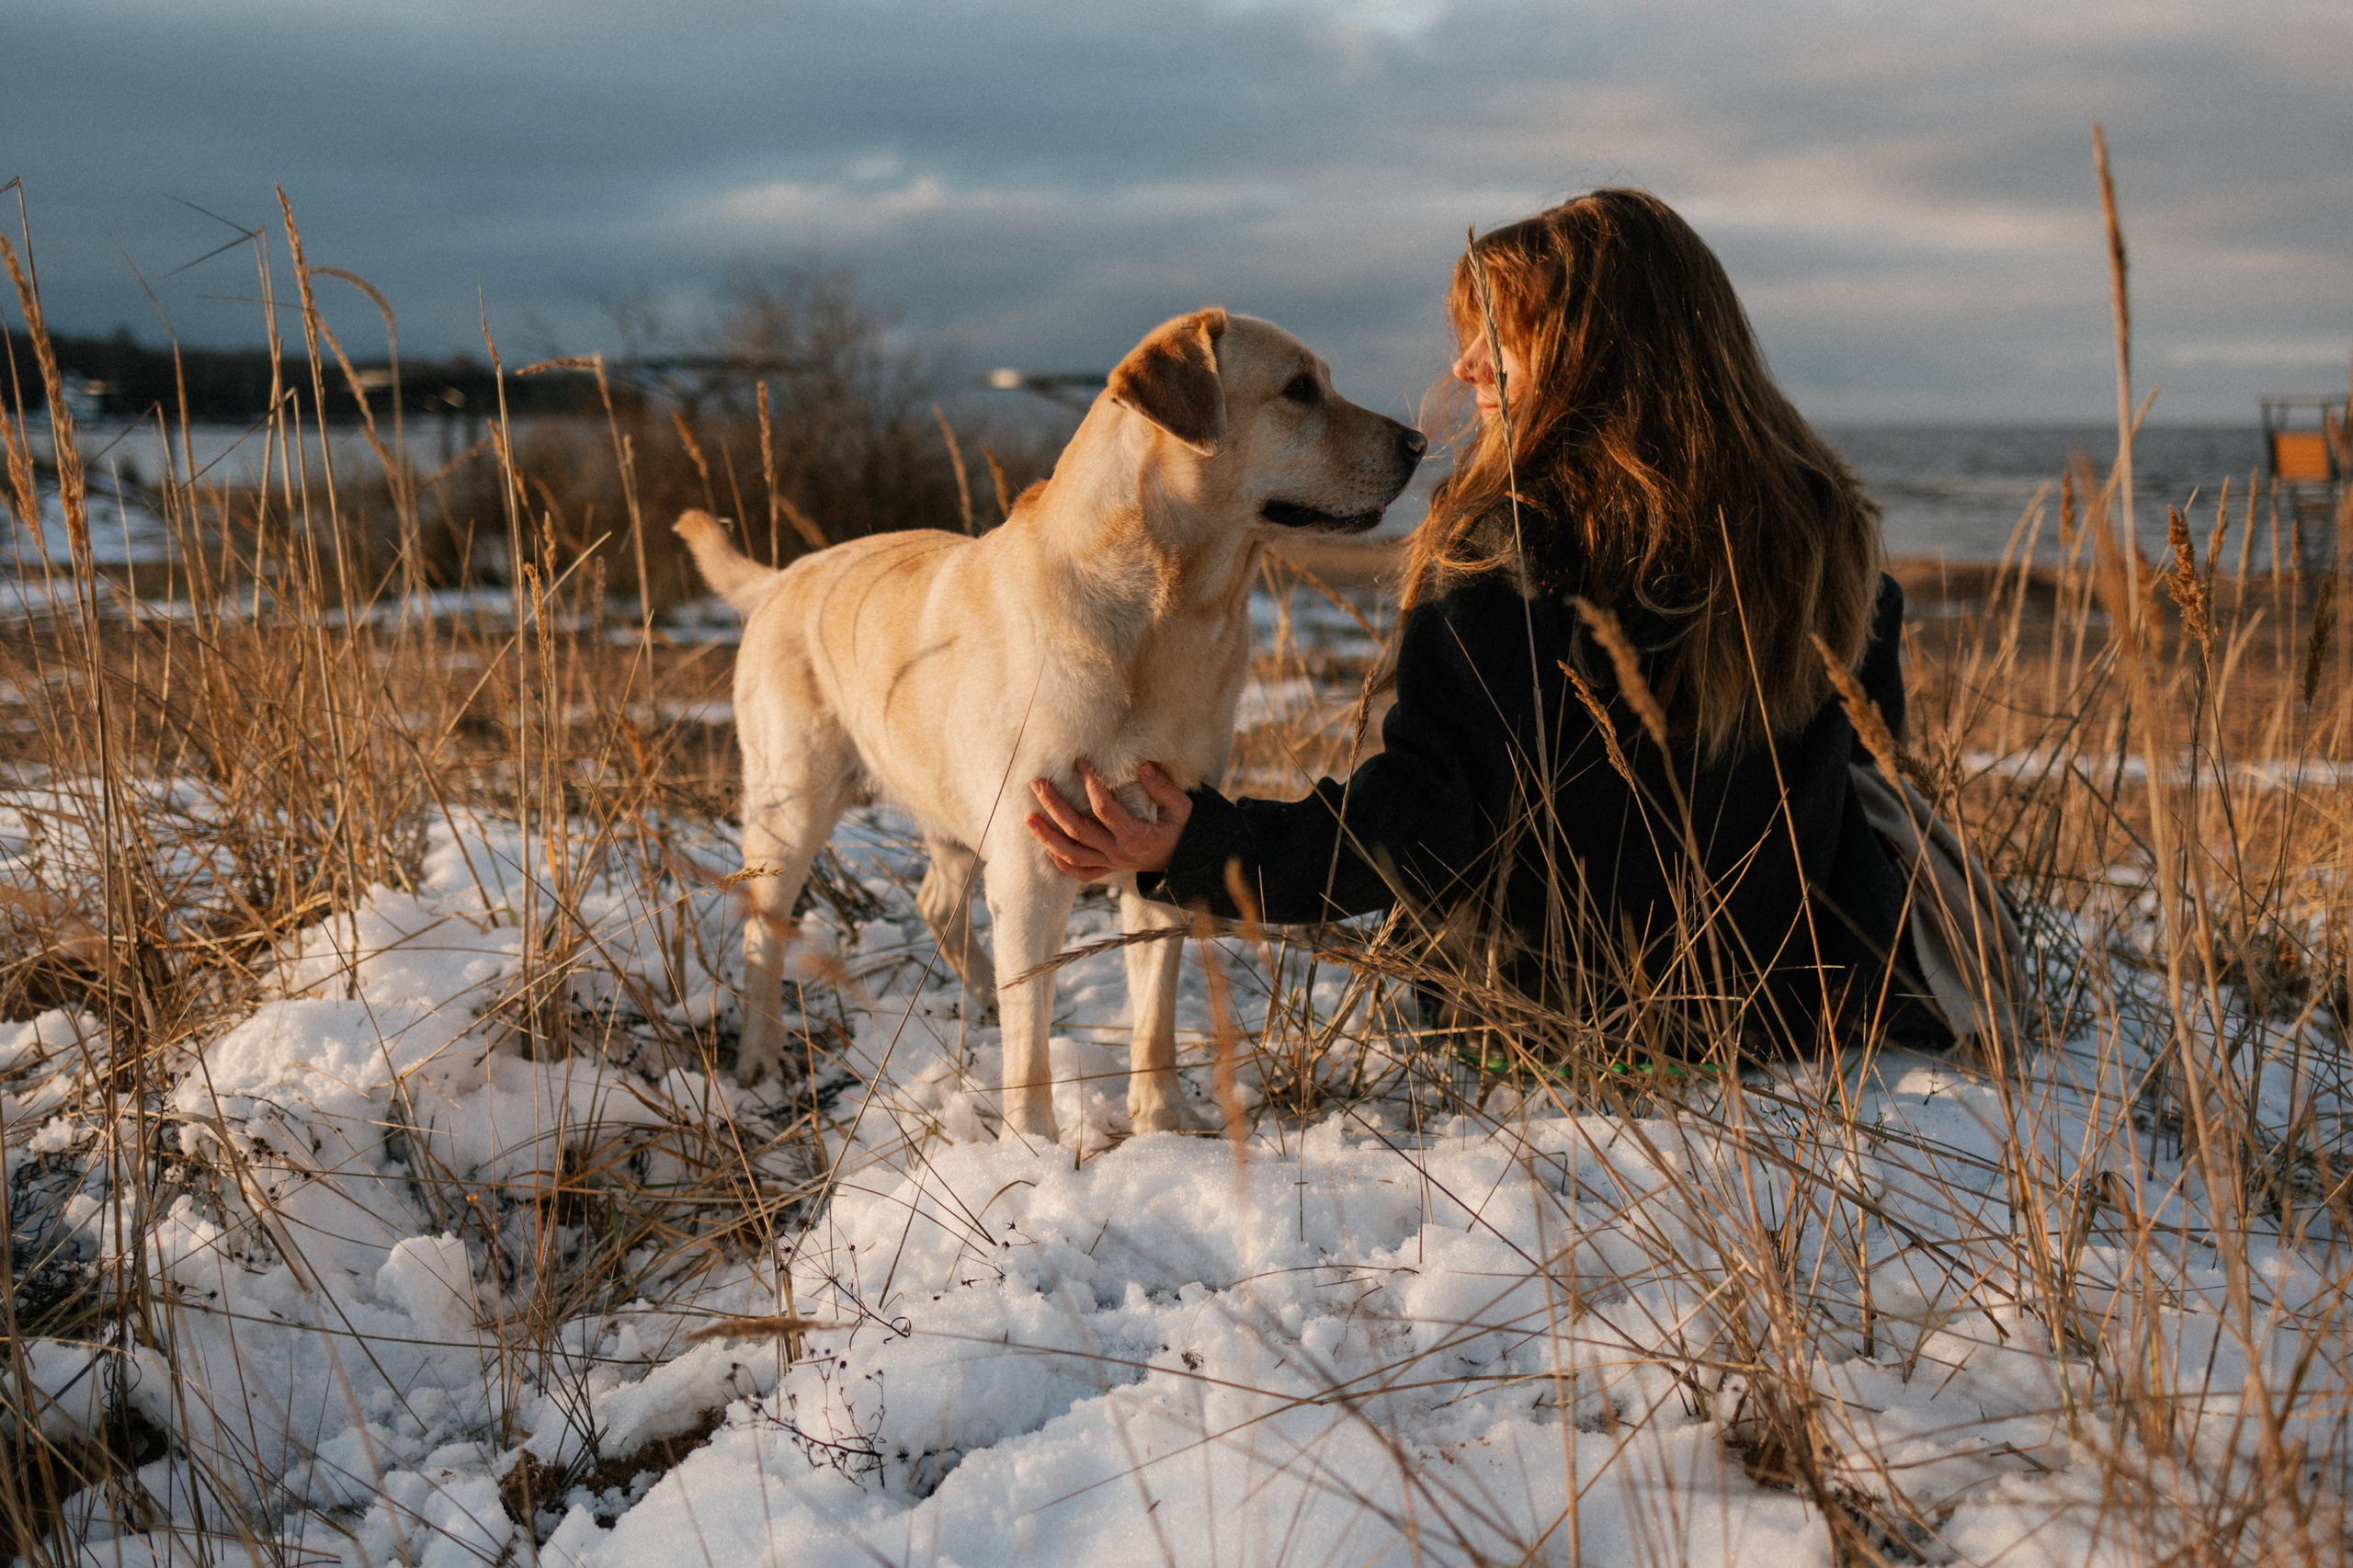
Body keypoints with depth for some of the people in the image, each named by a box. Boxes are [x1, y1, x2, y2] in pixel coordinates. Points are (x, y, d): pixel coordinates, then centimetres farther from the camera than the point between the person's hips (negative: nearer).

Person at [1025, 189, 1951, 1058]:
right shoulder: (1821, 522, -7)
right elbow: (1873, 735, 11)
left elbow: (1421, 825, -27)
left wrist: (1195, 852, -30)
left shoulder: (1508, 548, -24)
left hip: (1563, 1021, -3)